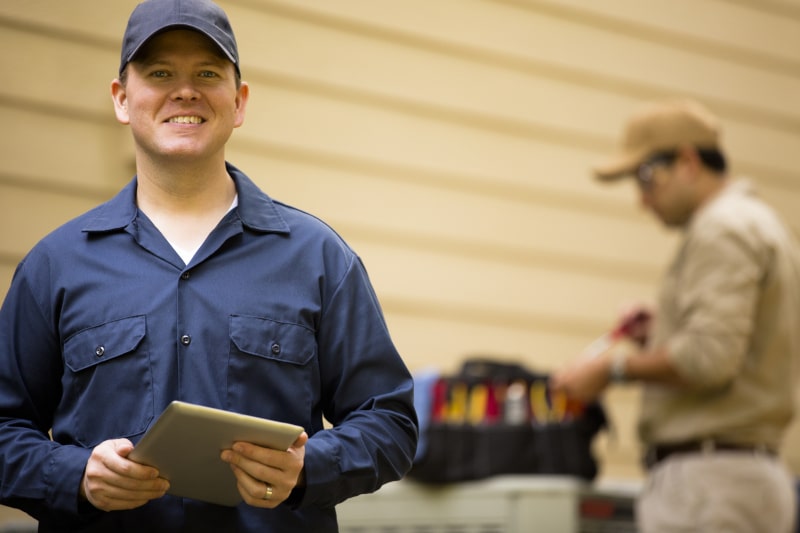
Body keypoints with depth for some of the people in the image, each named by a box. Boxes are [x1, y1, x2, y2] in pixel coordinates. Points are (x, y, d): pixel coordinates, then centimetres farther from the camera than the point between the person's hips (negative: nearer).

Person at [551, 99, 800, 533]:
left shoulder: (722, 228, -10)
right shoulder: (760, 223, 22)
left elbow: (710, 358, -21)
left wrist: (616, 365, -11)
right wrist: (664, 335, 14)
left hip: (709, 478, -10)